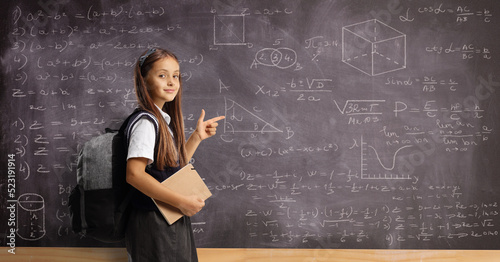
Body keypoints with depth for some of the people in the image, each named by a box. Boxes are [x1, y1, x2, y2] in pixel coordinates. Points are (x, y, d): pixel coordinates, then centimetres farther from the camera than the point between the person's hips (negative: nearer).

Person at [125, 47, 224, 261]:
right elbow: (134, 174, -27)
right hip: (153, 225, -9)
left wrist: (197, 136, 10)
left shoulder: (163, 120, 11)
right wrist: (182, 201, -24)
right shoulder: (146, 123, -17)